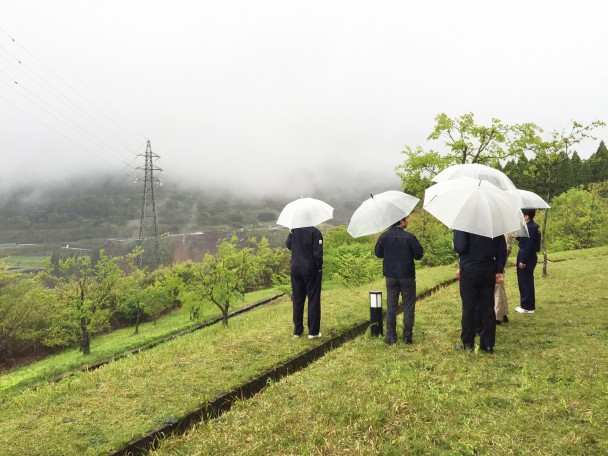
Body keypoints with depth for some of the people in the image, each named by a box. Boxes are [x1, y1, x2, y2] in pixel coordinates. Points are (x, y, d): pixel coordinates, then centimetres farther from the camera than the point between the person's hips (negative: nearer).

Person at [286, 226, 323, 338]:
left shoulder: (293, 230, 0)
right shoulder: (315, 232, -14)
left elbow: (288, 245, 14)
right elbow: (318, 253, -16)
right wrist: (319, 267, -5)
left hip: (295, 268, 4)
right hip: (311, 269, -4)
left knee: (297, 300, 11)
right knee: (313, 300, 4)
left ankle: (297, 330, 17)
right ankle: (313, 331, 6)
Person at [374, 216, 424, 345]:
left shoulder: (384, 236, -5)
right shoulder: (409, 237, -15)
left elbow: (378, 253, 5)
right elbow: (419, 254, -9)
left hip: (391, 276, 3)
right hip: (407, 276, -3)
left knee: (391, 306, 11)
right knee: (408, 306, 9)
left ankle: (391, 336, 12)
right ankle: (407, 336, 13)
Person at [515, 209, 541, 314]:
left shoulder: (530, 227, -20)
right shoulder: (531, 226, 12)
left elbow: (528, 246, -22)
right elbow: (522, 240, 16)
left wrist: (523, 260, -20)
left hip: (527, 258, -10)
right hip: (529, 257, 10)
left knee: (525, 282, -2)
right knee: (527, 282, 17)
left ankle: (527, 307, 6)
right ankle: (529, 305, 25)